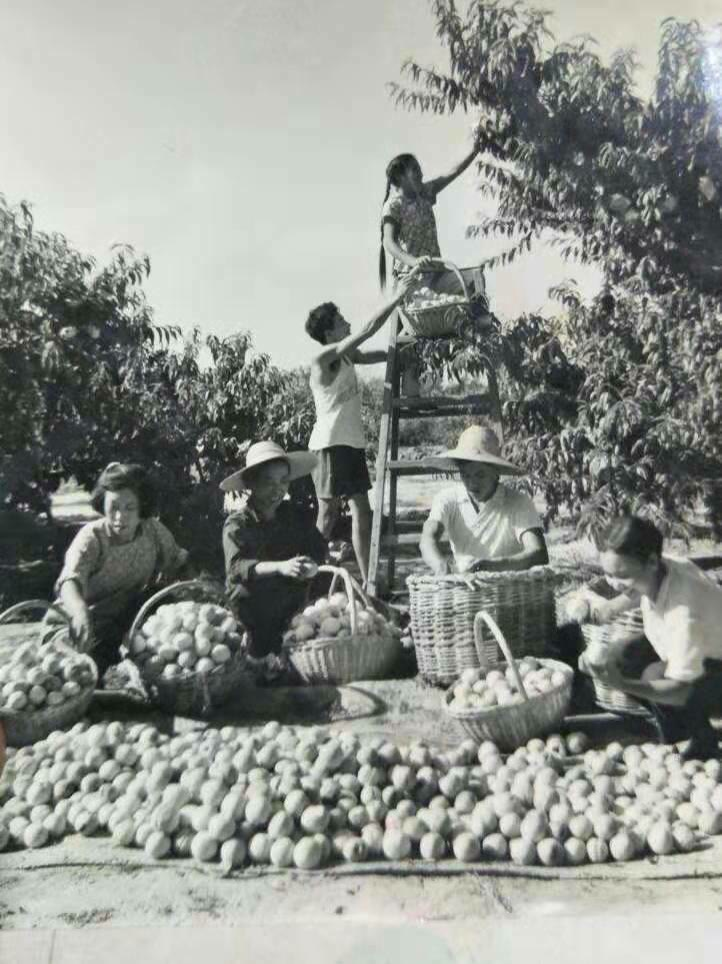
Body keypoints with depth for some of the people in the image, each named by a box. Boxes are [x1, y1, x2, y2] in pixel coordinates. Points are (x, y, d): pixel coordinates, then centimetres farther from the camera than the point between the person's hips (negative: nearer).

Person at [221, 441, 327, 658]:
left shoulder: (294, 514, -2)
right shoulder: (237, 524, -15)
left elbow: (318, 546, -6)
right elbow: (237, 567, -27)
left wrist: (311, 564, -31)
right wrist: (280, 567, -44)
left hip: (293, 607, 3)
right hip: (253, 613, -3)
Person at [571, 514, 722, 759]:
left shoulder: (685, 611, -39)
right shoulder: (649, 573, -20)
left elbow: (681, 690, -35)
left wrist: (622, 684, -48)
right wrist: (595, 609, -18)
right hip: (680, 651, 7)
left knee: (656, 676, -31)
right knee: (620, 654, -10)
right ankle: (675, 730, 9)